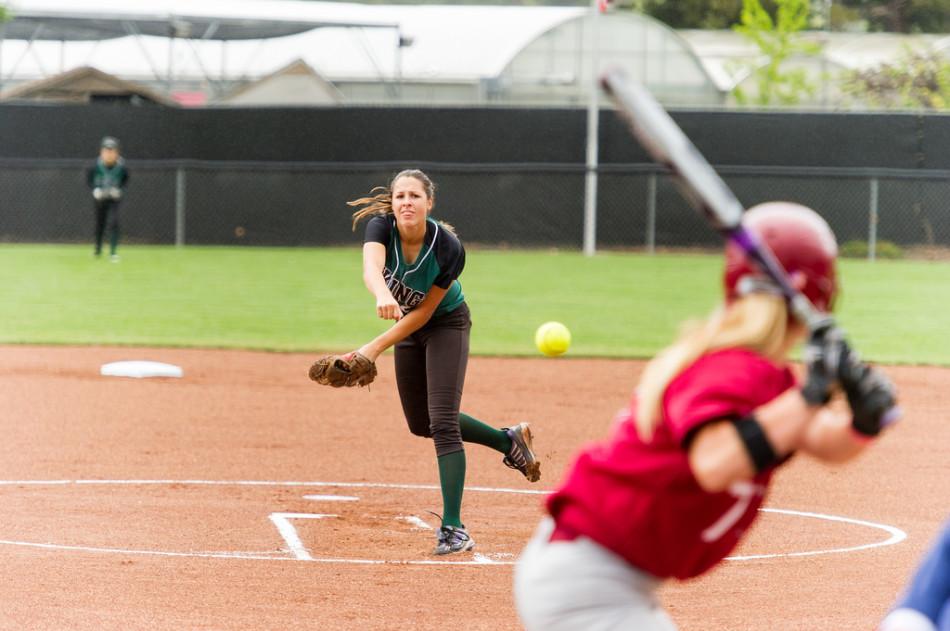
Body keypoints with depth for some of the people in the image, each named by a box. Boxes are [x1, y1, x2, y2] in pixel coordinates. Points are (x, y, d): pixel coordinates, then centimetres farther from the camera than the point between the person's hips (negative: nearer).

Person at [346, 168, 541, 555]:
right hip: (408, 324, 5)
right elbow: (371, 268, -47)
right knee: (420, 423, 15)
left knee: (442, 421, -17)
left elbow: (424, 311, -24)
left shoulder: (448, 247, -31)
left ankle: (453, 527, -15)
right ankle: (508, 441, 34)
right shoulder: (380, 227, -25)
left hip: (446, 323, -5)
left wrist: (376, 347, -31)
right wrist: (383, 296, -70)